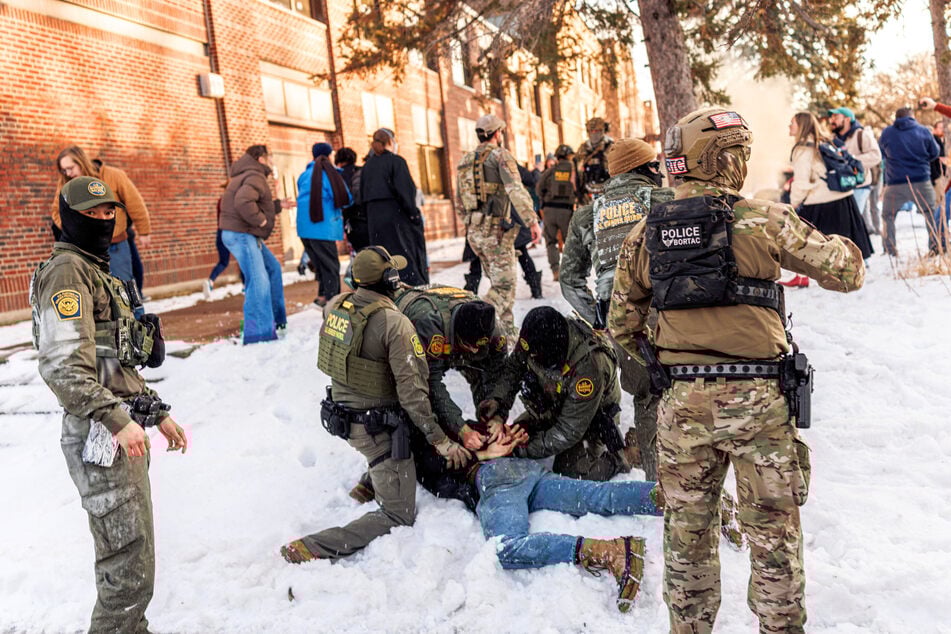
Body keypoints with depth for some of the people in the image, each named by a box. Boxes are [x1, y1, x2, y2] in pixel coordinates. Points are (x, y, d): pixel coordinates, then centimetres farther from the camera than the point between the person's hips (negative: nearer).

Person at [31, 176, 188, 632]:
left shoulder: (98, 271, 21)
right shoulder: (66, 271, -9)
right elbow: (63, 365, -21)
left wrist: (157, 413, 22)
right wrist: (116, 420, -29)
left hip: (123, 433, 10)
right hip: (102, 439, -10)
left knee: (125, 560, 19)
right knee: (130, 570, -7)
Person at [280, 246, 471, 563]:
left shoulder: (334, 306, -5)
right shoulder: (395, 324, -23)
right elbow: (412, 389, -24)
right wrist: (440, 440, -17)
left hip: (339, 414, 8)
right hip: (376, 426, -8)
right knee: (399, 516, 2)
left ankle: (369, 485, 38)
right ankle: (312, 548, -11)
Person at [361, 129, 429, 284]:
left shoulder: (367, 166, 12)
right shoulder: (396, 161, -7)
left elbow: (363, 197, 12)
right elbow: (405, 191, -15)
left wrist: (371, 218, 16)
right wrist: (415, 215, -11)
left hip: (374, 219, 6)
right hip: (397, 217, -6)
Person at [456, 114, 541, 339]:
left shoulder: (465, 160, 16)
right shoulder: (500, 155, -6)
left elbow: (461, 199, 20)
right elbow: (516, 190, -20)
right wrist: (532, 221, -23)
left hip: (474, 230, 8)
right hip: (496, 228, -8)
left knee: (499, 282, 17)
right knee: (504, 285, -4)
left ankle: (507, 331, 21)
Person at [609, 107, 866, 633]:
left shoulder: (645, 234, 2)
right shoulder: (764, 220, -8)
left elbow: (622, 325, 6)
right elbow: (847, 272, 0)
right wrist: (842, 246, 21)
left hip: (681, 401, 3)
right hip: (757, 398, -3)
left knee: (688, 529, 18)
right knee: (773, 531, 13)